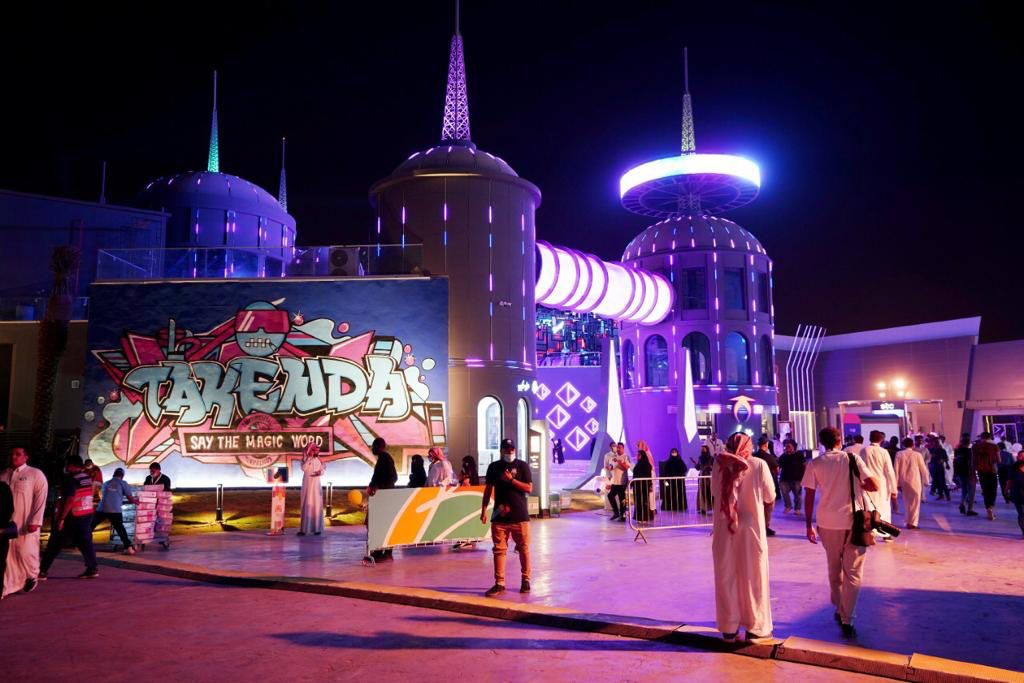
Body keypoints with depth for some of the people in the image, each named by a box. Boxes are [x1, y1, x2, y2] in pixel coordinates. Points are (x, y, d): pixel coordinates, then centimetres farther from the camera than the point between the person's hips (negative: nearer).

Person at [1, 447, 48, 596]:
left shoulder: (36, 474, -1)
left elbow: (40, 499, -6)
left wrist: (35, 521, -13)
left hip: (26, 523, -4)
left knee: (26, 551, -1)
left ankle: (32, 576, 24)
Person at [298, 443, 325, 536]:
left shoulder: (318, 460, 4)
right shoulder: (305, 460, 0)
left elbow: (322, 470, 8)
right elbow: (303, 468, -17)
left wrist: (320, 472, -14)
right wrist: (309, 458, -19)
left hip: (315, 484, 1)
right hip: (307, 484, 0)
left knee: (316, 505, 0)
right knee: (306, 505, 0)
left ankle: (317, 528, 3)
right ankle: (304, 529, 5)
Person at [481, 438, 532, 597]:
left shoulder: (522, 466, 0)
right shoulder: (494, 467, 7)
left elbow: (529, 488, -7)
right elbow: (488, 489, 11)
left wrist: (511, 479, -16)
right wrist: (484, 510, 5)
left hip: (520, 516, -2)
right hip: (499, 516, 2)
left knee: (523, 549, 6)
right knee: (499, 550, 1)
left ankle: (526, 580, 21)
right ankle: (499, 583, 6)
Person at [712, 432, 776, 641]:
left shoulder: (719, 463, -2)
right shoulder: (759, 464, -7)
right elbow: (770, 498, 1)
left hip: (723, 528, 2)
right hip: (751, 528, -2)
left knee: (726, 577, 11)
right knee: (753, 578, 11)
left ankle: (729, 627, 18)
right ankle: (756, 627, 19)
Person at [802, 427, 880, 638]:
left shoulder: (814, 464, 0)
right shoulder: (853, 459, -2)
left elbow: (809, 497, -2)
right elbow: (874, 485, -8)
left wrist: (809, 526, 6)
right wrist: (858, 483, 13)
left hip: (827, 523, 1)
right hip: (853, 521, -1)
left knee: (834, 569, 20)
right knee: (853, 573, 4)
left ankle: (839, 610, 31)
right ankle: (846, 621, -2)